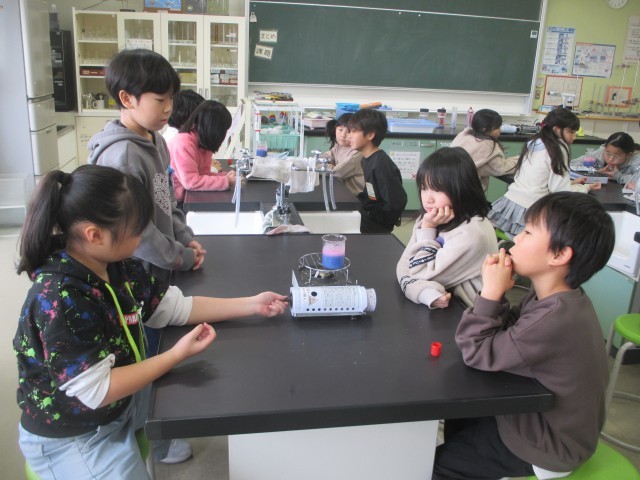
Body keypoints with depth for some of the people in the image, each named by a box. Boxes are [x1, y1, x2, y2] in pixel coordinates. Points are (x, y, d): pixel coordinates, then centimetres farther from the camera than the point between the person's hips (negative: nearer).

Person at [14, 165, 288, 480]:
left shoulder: (119, 268, -7)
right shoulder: (57, 298, -32)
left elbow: (177, 308, 2)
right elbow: (96, 391, -29)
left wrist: (252, 305, 1)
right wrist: (177, 355, -25)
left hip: (122, 403, 8)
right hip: (72, 438, -7)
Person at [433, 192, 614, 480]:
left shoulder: (557, 318, -35)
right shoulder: (553, 297, -6)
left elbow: (478, 354, -30)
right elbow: (505, 334, -2)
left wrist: (491, 292, -26)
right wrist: (496, 292, -17)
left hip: (548, 445, -8)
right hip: (543, 416, 9)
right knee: (459, 414, 27)